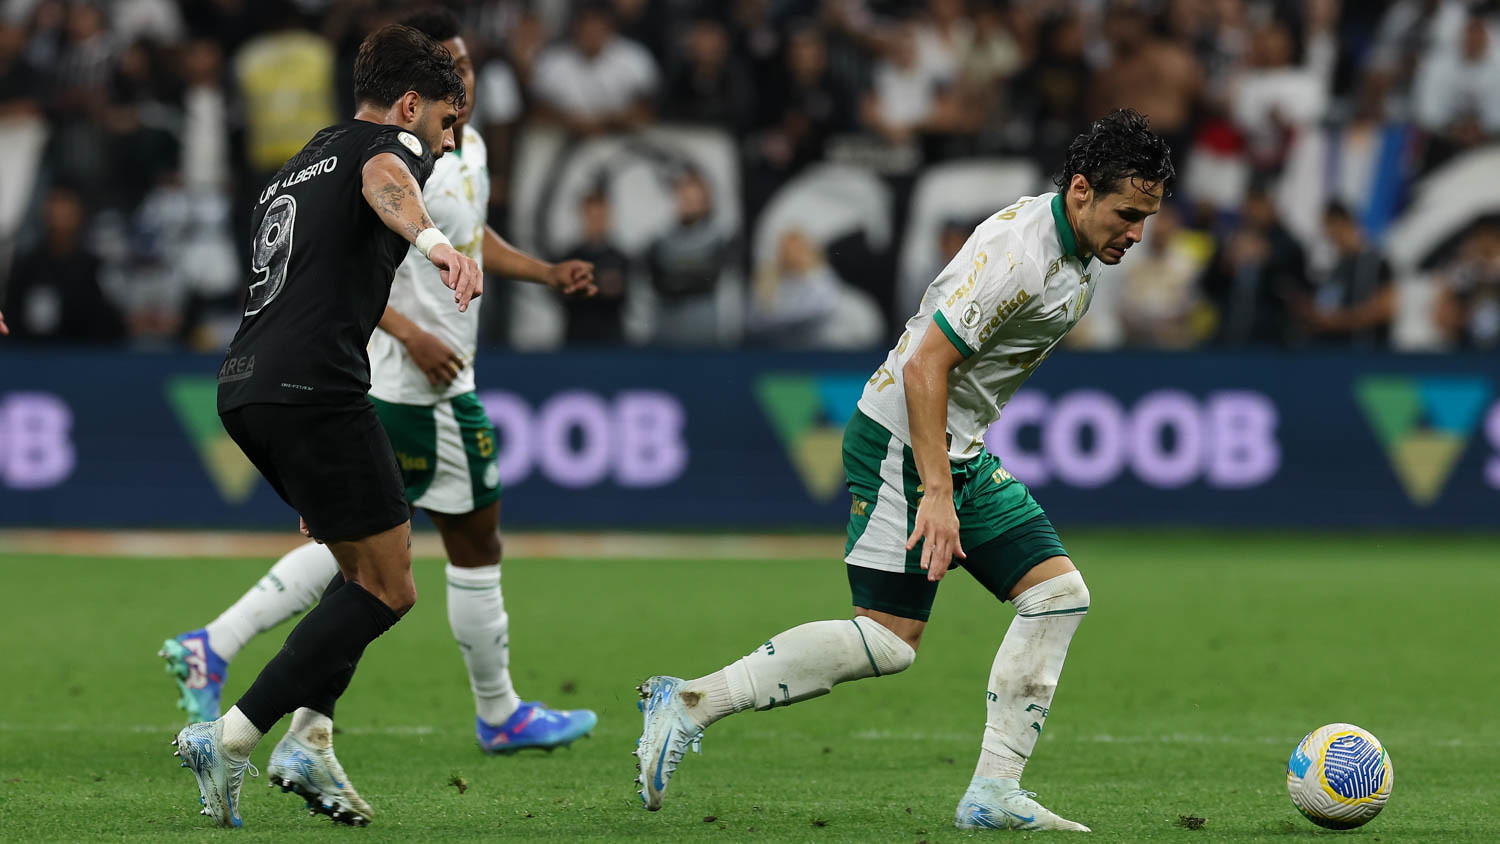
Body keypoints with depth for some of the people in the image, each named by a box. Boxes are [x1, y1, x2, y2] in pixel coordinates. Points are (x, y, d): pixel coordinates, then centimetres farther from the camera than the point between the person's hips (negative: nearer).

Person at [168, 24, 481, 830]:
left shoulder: (296, 167, 28)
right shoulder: (393, 145, 1)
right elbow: (383, 179, -24)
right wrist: (433, 240, -44)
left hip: (243, 390, 9)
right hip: (314, 389, -9)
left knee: (365, 566, 19)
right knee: (387, 588, -4)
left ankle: (308, 742, 6)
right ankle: (229, 739, -10)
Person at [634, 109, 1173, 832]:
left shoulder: (1077, 252, 8)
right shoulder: (1018, 256, -24)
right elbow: (924, 367, -26)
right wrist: (936, 495, -28)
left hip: (962, 448, 10)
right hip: (902, 444, -10)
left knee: (1058, 593, 0)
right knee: (889, 642, -12)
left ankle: (993, 794, 0)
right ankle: (689, 704, -5)